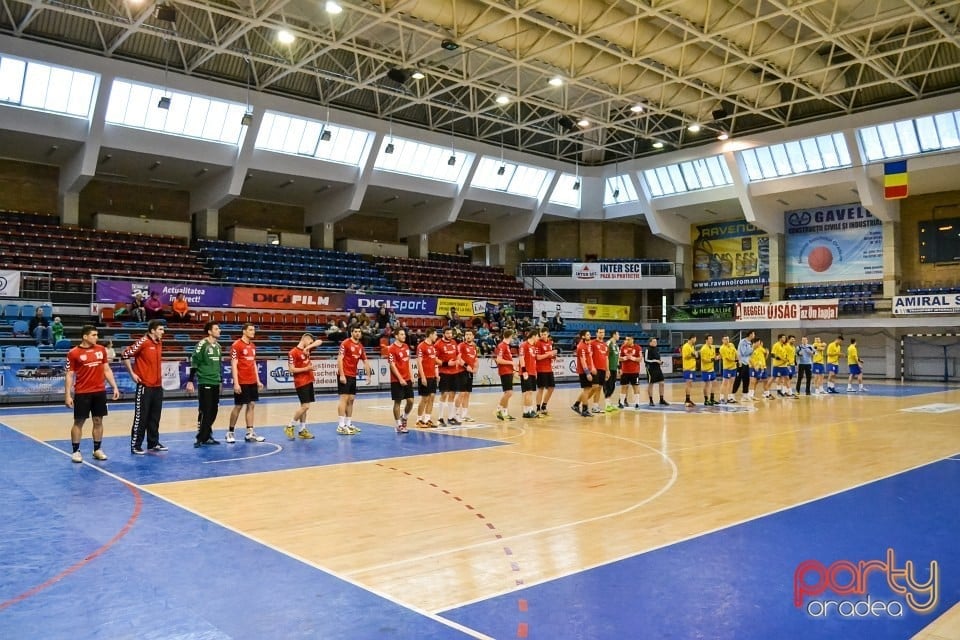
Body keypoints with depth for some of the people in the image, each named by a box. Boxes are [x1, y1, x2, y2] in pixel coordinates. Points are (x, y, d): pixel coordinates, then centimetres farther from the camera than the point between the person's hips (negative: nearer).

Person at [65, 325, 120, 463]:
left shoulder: (101, 350, 6)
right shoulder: (73, 353, -6)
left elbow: (107, 370, 13)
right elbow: (69, 375, -5)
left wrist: (114, 387, 7)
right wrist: (68, 395, -9)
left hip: (100, 392, 4)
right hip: (82, 393, -4)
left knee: (98, 421, 8)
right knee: (79, 422, 3)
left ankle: (97, 450, 17)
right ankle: (76, 451, 12)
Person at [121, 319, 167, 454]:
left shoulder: (159, 343, 10)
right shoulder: (143, 342, -12)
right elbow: (125, 355, -13)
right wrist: (132, 374, -11)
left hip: (158, 386, 7)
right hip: (145, 386, -7)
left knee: (155, 417, 13)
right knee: (141, 417, -2)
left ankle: (153, 443, 21)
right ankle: (135, 446, 5)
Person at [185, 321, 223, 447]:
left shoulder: (218, 346, 12)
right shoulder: (202, 344, -10)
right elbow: (194, 363, -12)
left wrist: (220, 380, 21)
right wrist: (190, 381, -15)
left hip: (215, 383, 7)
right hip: (205, 383, -7)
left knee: (213, 411, 10)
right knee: (204, 411, -5)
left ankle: (207, 436, 19)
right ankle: (200, 438, 3)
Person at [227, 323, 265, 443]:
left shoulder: (252, 346, 13)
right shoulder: (237, 345, -10)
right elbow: (233, 365, -13)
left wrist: (258, 380, 14)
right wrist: (236, 383, -18)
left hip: (252, 382, 7)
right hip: (241, 382, -7)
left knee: (251, 405, 6)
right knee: (238, 406, 0)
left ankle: (250, 433, 8)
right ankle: (230, 432, 13)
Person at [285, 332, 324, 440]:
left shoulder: (307, 349, 11)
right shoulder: (293, 352, -11)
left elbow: (319, 342, 8)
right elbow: (291, 369, -16)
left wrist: (308, 347, -7)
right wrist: (306, 368, -16)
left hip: (309, 381, 8)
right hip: (301, 383, -8)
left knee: (304, 406, 9)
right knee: (305, 406, -11)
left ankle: (302, 430, 14)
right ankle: (290, 427, 1)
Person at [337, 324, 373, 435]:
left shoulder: (360, 346, 13)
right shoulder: (345, 343, -9)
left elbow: (365, 361, 20)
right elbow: (339, 359, -14)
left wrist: (368, 375, 13)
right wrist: (341, 375, -20)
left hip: (353, 376, 8)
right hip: (344, 375, -8)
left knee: (351, 400, 10)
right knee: (344, 398, -10)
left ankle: (348, 424, 17)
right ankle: (341, 426, -11)